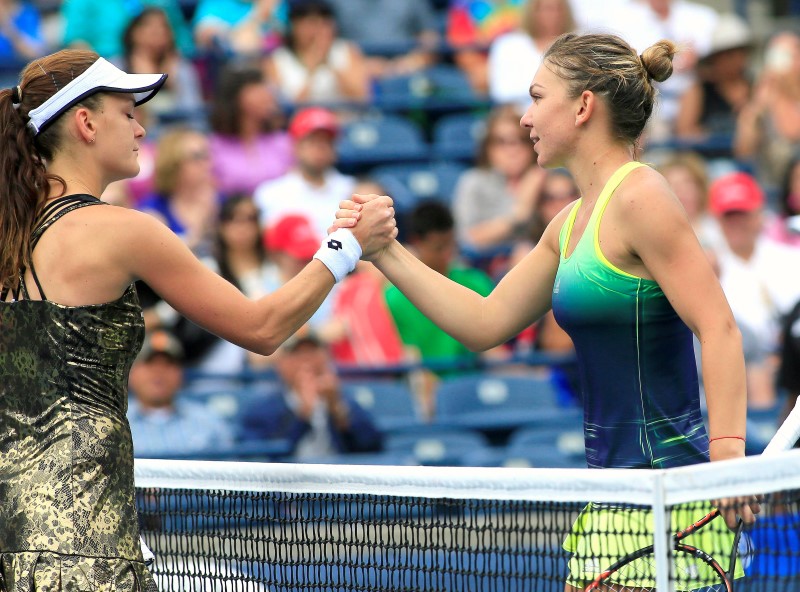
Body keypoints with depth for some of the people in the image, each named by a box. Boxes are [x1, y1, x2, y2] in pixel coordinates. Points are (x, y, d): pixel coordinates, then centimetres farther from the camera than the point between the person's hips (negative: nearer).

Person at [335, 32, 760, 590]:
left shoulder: (639, 198, -12)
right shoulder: (572, 224, 16)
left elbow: (718, 328, -19)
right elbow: (486, 323, 21)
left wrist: (728, 454, -27)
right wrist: (384, 251, 18)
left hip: (664, 480, -9)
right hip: (614, 491, 9)